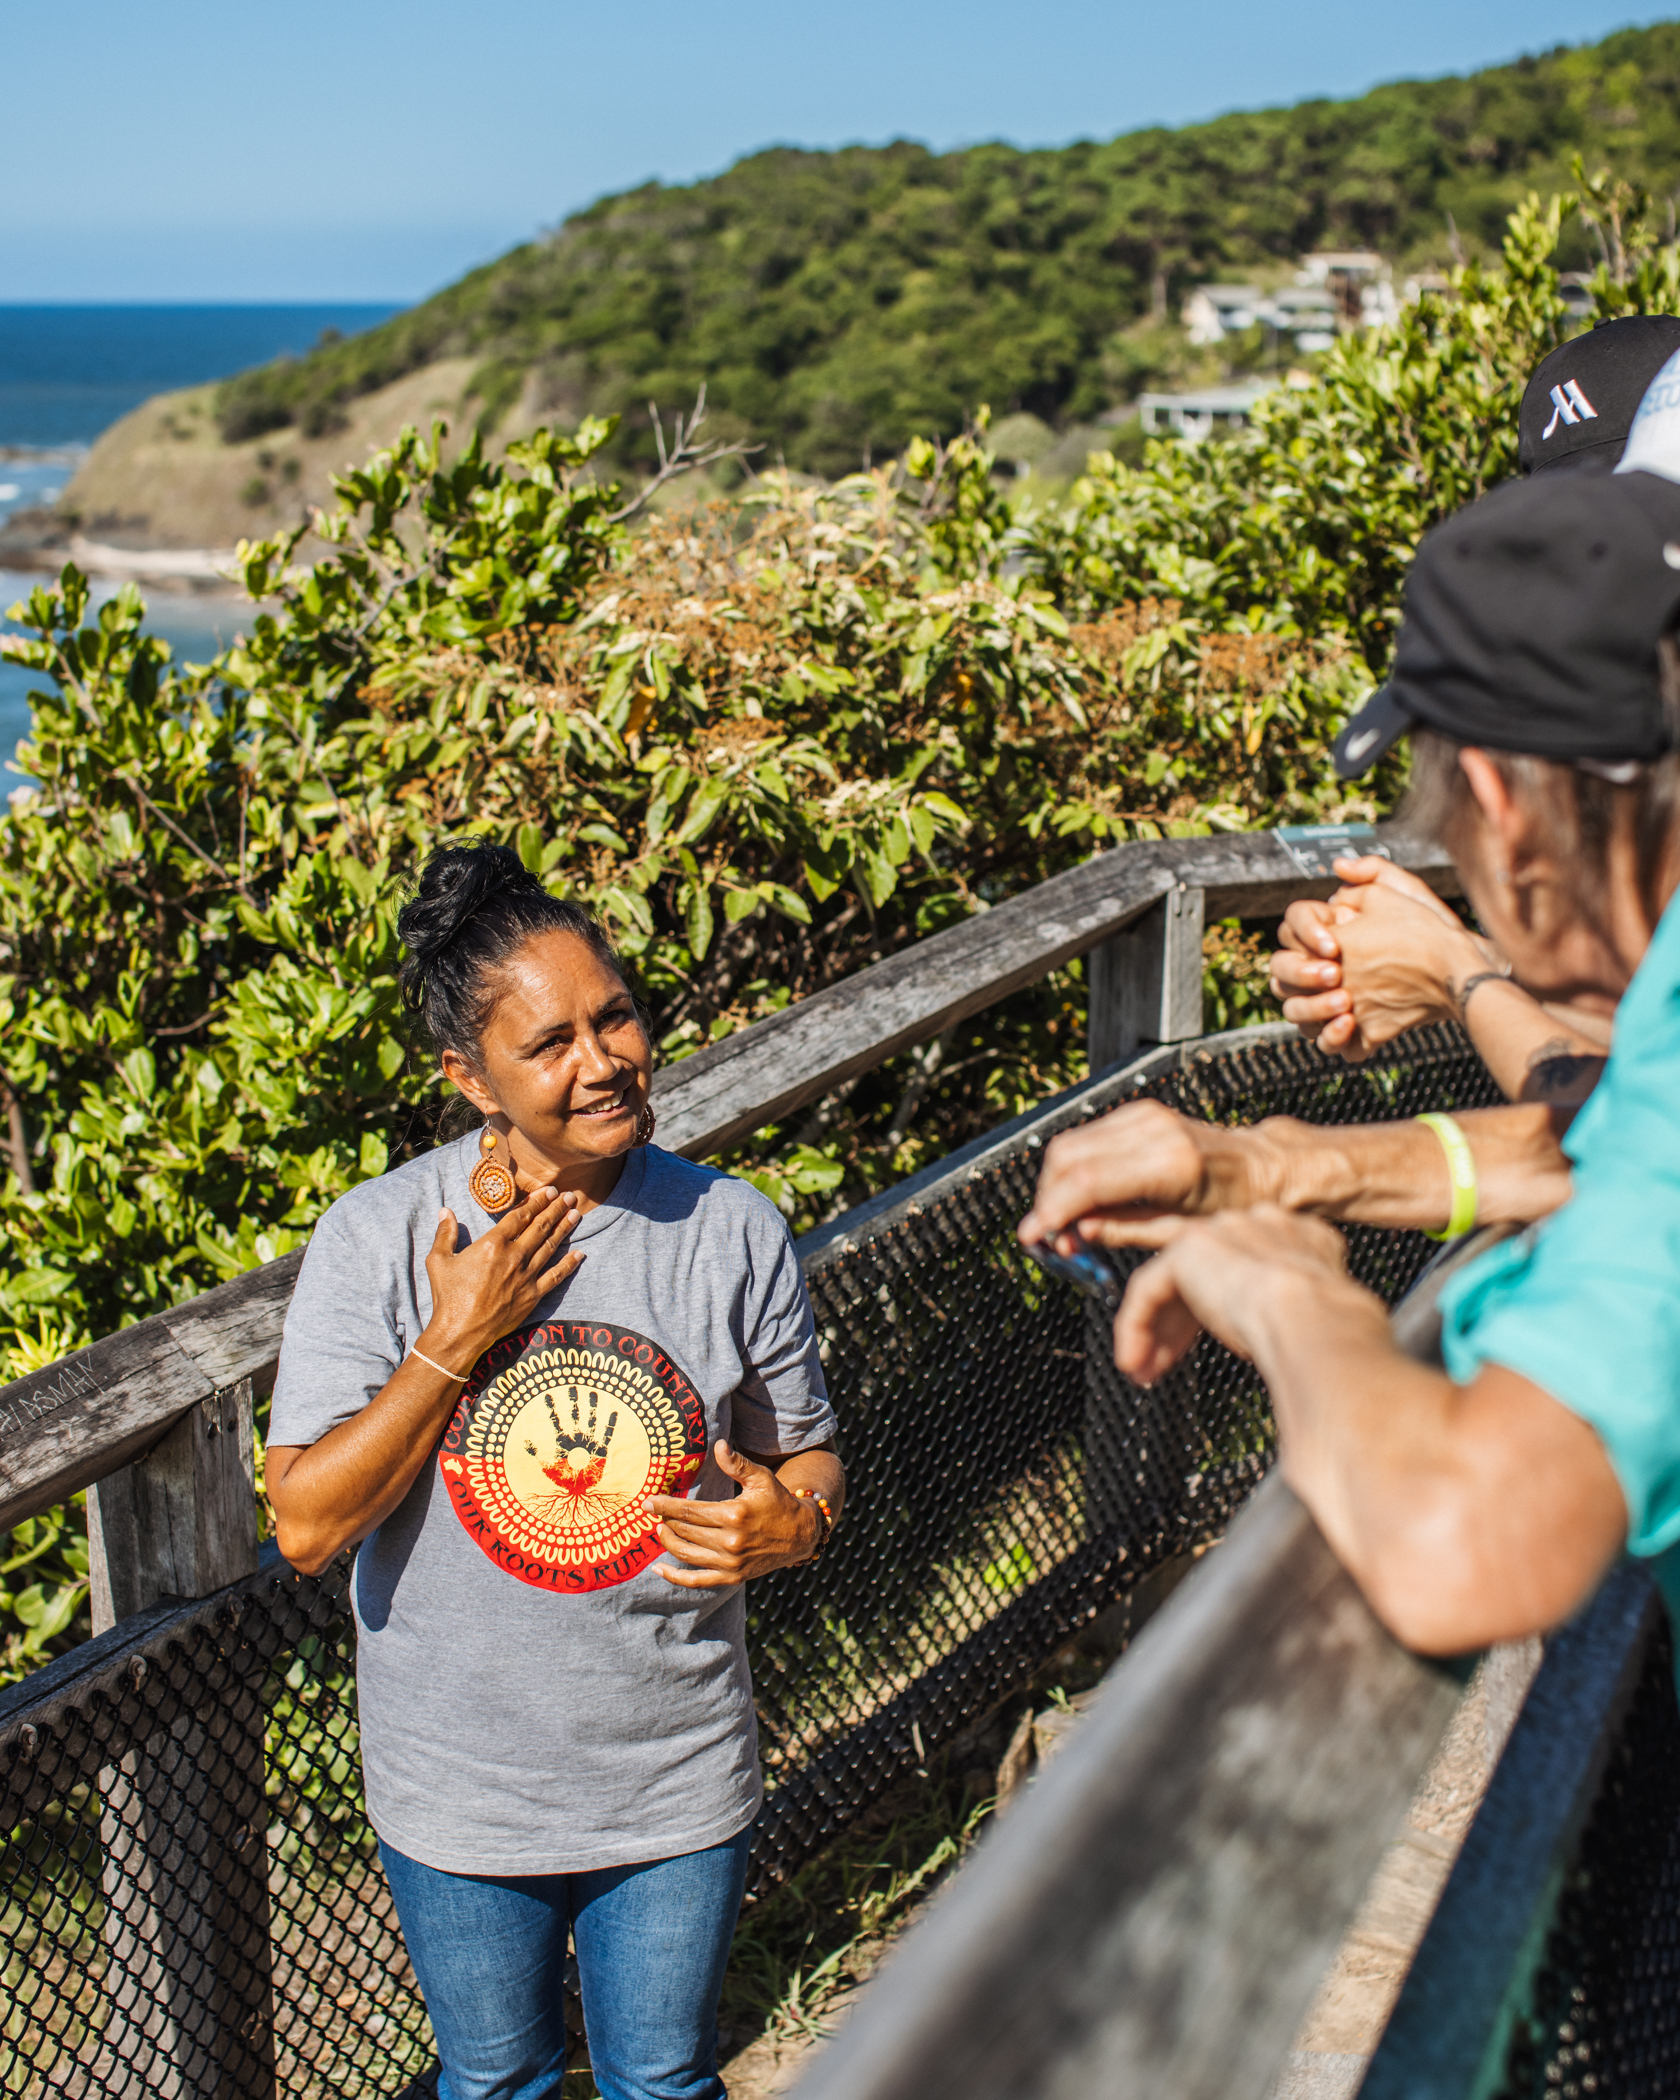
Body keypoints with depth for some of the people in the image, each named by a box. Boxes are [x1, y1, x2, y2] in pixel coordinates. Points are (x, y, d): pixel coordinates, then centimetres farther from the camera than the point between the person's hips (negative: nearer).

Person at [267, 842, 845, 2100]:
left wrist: (791, 1524, -23)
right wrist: (454, 1346, -24)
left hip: (680, 1790, 1)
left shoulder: (733, 1231, -11)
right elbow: (306, 1527, -17)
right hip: (459, 1797, 0)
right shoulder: (376, 1240, -15)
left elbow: (807, 1458, 0)